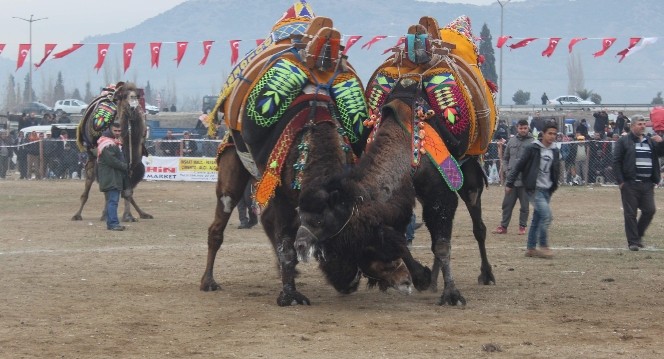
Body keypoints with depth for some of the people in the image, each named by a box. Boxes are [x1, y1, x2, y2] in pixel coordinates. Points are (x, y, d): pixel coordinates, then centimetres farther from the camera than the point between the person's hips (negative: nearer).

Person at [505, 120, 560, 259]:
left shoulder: (555, 151, 9)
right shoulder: (533, 148, -9)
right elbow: (519, 166, -6)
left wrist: (554, 186, 11)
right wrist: (509, 183, -5)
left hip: (547, 190, 6)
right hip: (534, 189, -6)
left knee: (537, 219, 9)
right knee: (546, 215, -16)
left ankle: (531, 248, 16)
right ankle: (544, 247, -7)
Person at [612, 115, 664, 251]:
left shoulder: (650, 141, 15)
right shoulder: (623, 141, -1)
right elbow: (616, 162, -5)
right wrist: (620, 181, -12)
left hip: (647, 184, 5)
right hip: (630, 184, -5)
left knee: (649, 210, 0)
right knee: (630, 213, -1)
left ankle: (638, 235, 21)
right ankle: (633, 241, 5)